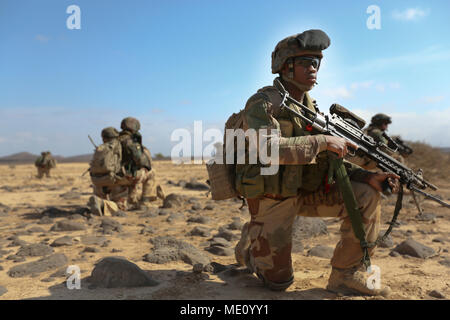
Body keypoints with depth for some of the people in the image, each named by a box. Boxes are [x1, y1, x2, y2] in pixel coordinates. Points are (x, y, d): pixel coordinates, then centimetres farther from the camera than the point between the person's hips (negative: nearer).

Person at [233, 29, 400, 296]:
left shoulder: (312, 108, 7)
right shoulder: (263, 103, -15)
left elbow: (330, 161, 6)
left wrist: (368, 177, -9)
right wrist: (323, 141, -29)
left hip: (305, 194, 6)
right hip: (272, 201, -6)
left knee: (366, 196, -10)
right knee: (279, 281, 2)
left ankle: (346, 275, 0)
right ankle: (249, 244, 32)